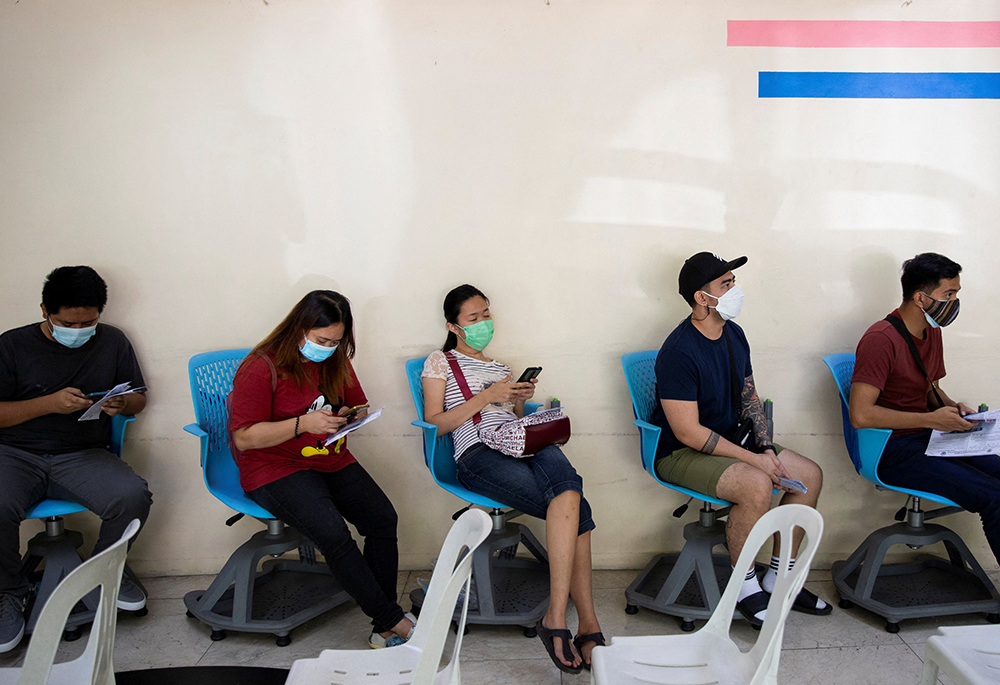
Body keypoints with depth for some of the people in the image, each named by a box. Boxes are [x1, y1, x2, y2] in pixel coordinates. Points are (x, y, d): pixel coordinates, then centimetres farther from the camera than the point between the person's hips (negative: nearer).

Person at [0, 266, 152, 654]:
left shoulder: (112, 342, 9)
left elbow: (139, 398, 15)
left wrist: (122, 404, -9)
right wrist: (49, 404, -15)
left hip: (84, 455, 2)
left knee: (133, 497, -26)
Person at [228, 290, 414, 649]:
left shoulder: (336, 361, 10)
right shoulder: (262, 368, -10)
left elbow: (359, 405, 24)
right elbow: (244, 438, -13)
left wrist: (351, 415, -2)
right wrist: (303, 423, -24)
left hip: (332, 461, 6)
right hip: (276, 468, -6)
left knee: (383, 518, -19)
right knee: (333, 532, -31)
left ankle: (384, 631, -12)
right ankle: (395, 620, -17)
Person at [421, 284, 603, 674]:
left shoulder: (501, 368, 34)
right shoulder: (440, 363, 17)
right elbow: (433, 424, 3)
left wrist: (520, 401, 11)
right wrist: (485, 397, -6)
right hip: (477, 453, -5)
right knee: (572, 503, -30)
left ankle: (556, 618, -35)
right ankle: (588, 624, -29)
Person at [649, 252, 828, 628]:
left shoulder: (734, 334, 4)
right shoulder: (678, 352, -23)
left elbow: (750, 397, 14)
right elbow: (688, 432, -24)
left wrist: (767, 448, -1)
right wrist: (753, 459, -22)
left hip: (731, 440, 9)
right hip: (682, 453, -9)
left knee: (811, 474, 2)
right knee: (756, 485, -32)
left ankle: (778, 579, 12)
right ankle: (745, 587, -9)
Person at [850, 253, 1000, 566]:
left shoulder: (933, 332, 11)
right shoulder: (880, 340, -18)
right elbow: (860, 414, -25)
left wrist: (952, 407, 3)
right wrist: (932, 418, -19)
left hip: (927, 437, 9)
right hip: (893, 451, -9)